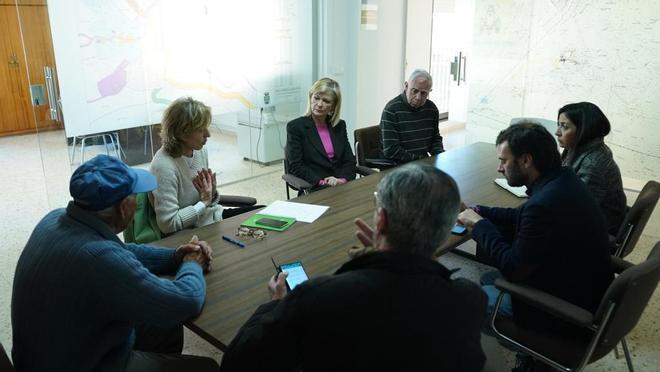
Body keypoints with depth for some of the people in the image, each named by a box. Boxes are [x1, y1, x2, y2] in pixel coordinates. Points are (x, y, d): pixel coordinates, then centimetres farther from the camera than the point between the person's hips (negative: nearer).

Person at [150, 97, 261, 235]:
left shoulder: (201, 150, -2)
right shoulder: (164, 167, -25)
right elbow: (168, 224, -27)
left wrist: (212, 195, -11)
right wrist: (204, 203, -20)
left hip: (214, 217, 8)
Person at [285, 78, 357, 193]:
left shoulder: (340, 126, 14)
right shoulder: (295, 127, 1)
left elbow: (349, 161, 9)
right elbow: (295, 167, -5)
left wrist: (343, 179, -11)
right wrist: (322, 182, -18)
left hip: (343, 186, 4)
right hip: (314, 190, -4)